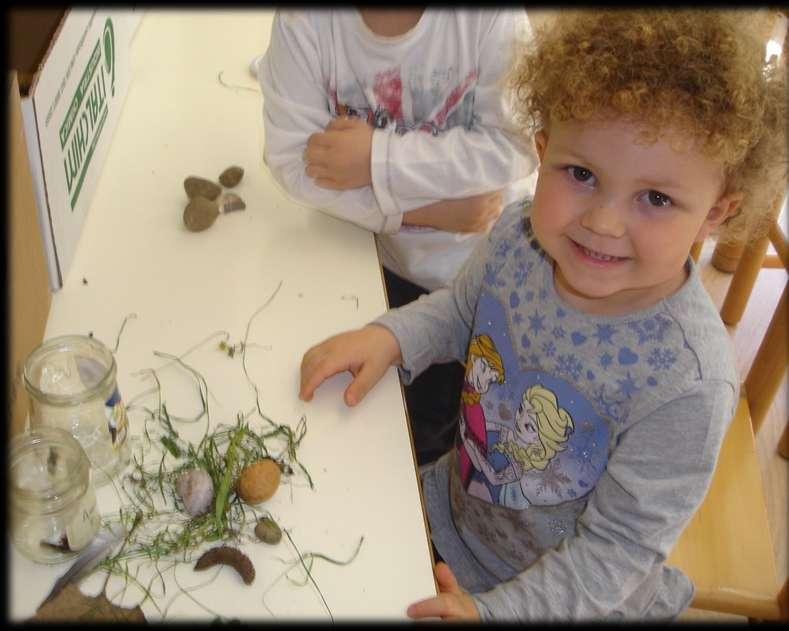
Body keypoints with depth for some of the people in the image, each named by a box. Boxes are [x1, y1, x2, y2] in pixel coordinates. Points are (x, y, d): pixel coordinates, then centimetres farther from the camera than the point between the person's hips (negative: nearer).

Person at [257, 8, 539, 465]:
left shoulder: (493, 17, -24)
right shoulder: (302, 22, -20)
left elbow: (515, 144, -26)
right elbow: (291, 158, -20)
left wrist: (378, 158, -30)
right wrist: (427, 209, -26)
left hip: (486, 260, -1)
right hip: (383, 254, 2)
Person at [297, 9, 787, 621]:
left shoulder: (688, 386, -36)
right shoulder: (521, 236, -21)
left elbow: (615, 549, -25)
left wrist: (491, 610, -30)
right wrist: (390, 334, -16)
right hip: (457, 506, 5)